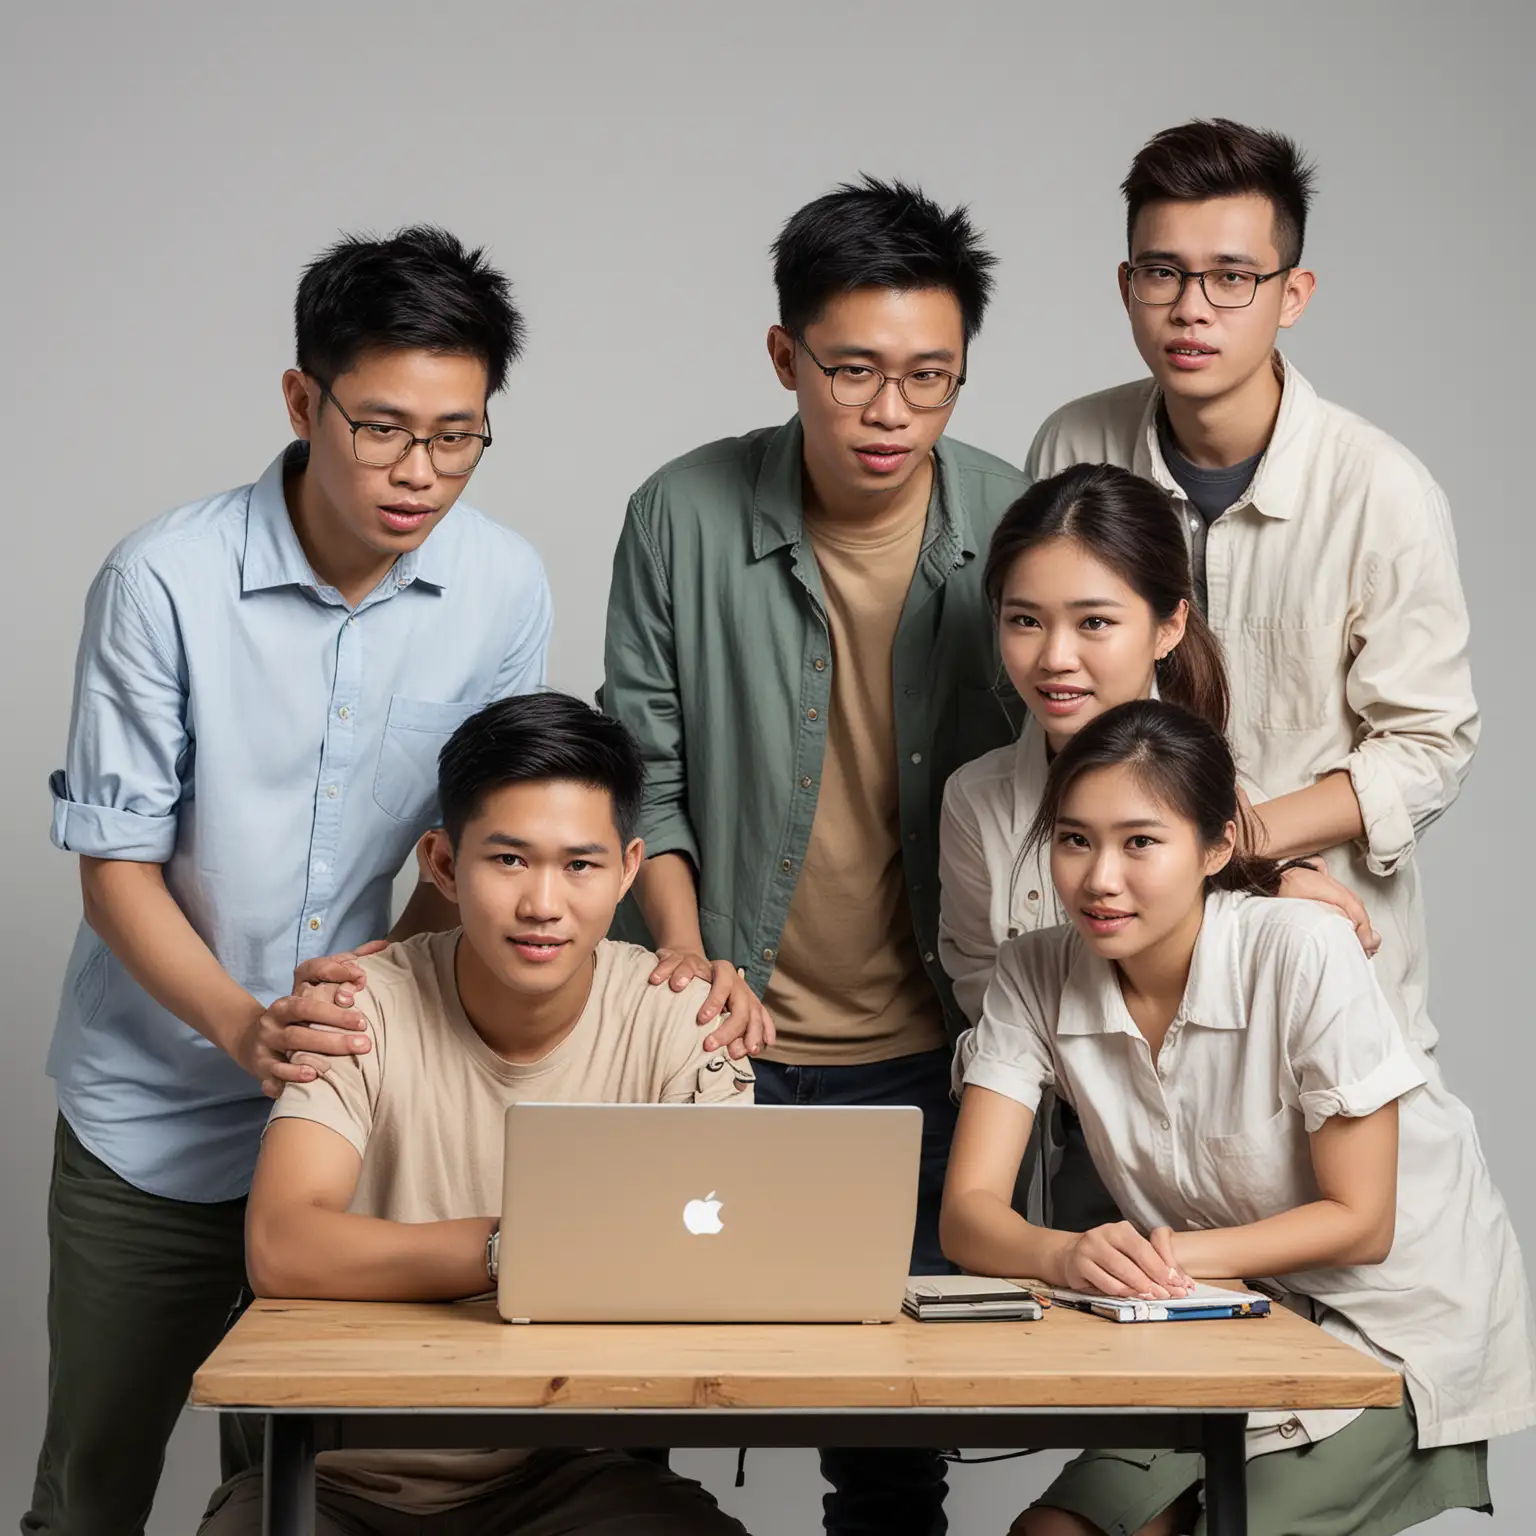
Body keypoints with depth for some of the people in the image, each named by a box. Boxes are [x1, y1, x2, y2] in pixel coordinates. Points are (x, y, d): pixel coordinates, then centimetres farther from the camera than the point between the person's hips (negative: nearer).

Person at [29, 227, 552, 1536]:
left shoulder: (505, 589, -7)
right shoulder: (164, 581, -16)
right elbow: (116, 866, -11)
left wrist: (390, 972, -16)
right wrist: (243, 1024, -26)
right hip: (155, 1118, -2)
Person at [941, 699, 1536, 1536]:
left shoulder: (1302, 953, -23)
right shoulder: (1035, 975, -10)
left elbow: (1359, 1224, -17)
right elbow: (968, 1214, -15)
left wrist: (1173, 1255, -29)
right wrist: (1074, 1255, -36)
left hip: (1396, 1320, -4)